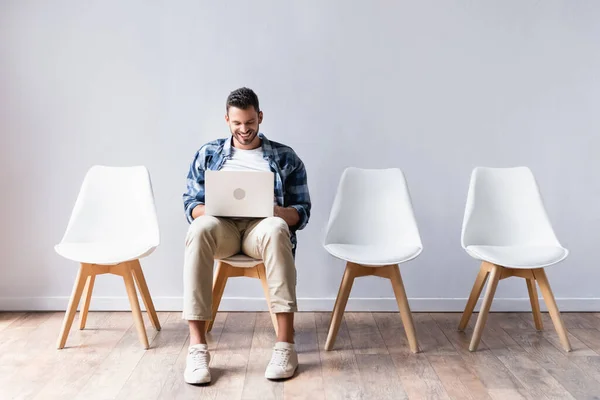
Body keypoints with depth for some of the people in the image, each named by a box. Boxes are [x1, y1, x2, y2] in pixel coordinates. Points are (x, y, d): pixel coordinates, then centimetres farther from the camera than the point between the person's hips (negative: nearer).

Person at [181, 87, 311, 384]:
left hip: (262, 226, -1)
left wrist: (276, 211, -17)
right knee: (199, 229, -36)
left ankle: (285, 344, -37)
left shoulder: (286, 157, 12)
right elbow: (191, 205, 12)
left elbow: (302, 213, 7)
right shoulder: (208, 154, 17)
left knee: (275, 229, -39)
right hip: (222, 226, 1)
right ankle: (197, 347, -36)